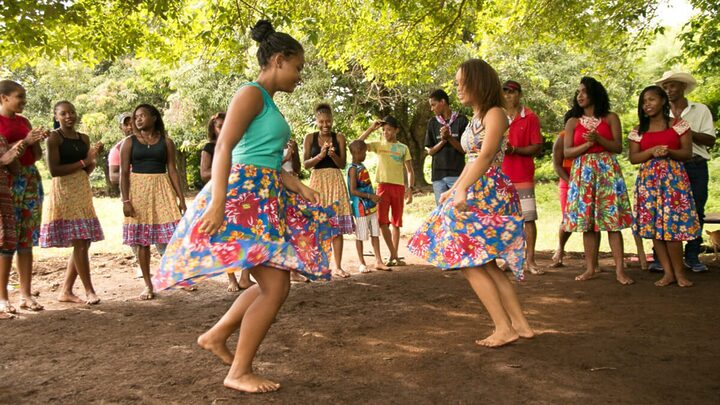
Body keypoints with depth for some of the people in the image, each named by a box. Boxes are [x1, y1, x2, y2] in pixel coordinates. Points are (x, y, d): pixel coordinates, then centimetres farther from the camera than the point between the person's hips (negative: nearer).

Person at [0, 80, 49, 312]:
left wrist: (38, 140, 0)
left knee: (27, 239, 4)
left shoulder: (23, 121, 15)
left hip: (31, 180, 6)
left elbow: (37, 156, 18)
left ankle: (26, 295, 8)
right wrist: (25, 141, -16)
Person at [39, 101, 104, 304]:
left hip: (83, 192, 7)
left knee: (84, 243, 6)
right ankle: (89, 291, 0)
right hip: (64, 192, -7)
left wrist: (93, 157, -4)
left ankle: (66, 291, 17)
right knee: (79, 244, -9)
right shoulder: (54, 137, -5)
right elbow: (54, 170, -14)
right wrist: (82, 162, -12)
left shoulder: (84, 138, 13)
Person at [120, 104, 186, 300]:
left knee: (172, 235, -5)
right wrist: (126, 200, -10)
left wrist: (181, 197, 0)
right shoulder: (130, 142, 4)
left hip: (162, 189, 0)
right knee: (142, 240, 2)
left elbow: (172, 170, 5)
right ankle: (148, 285, 11)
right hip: (138, 190, 0)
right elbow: (124, 172, 0)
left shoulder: (166, 142, 6)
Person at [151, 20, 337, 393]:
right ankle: (239, 372, 2)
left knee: (275, 285, 13)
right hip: (244, 197, -10)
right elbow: (224, 147, -18)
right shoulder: (252, 94, -8)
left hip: (266, 200, 10)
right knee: (275, 286, -10)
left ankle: (215, 336, 24)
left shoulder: (268, 103, 20)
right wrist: (217, 202, -26)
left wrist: (297, 186, 13)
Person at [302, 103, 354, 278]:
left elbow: (343, 164, 3)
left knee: (337, 225, -1)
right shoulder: (310, 138, 5)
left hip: (335, 181, 1)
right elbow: (305, 164, -1)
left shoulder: (339, 138, 6)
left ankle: (338, 266, 5)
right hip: (317, 180, 0)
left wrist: (333, 155, -16)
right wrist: (321, 155, -17)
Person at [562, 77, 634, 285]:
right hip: (582, 172, 2)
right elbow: (567, 152, 3)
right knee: (587, 221, 1)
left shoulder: (610, 118, 7)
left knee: (612, 220, -6)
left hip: (607, 171, -2)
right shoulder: (573, 122, 11)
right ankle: (591, 268, 8)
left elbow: (618, 147, 0)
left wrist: (598, 139, -15)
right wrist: (587, 144, -12)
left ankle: (620, 270, -5)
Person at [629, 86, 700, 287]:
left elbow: (687, 153, 0)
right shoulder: (638, 131, 11)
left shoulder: (679, 125, 5)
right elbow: (633, 158, 5)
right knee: (653, 225, -1)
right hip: (648, 179, 3)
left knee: (672, 224, -8)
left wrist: (669, 152, -18)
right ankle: (668, 272, 7)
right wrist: (652, 152, -12)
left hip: (673, 178, -3)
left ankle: (679, 272, 4)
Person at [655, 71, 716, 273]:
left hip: (696, 167, 0)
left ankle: (692, 256, 11)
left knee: (696, 212, 2)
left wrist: (687, 131, -13)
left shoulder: (700, 110, 8)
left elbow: (710, 140, -1)